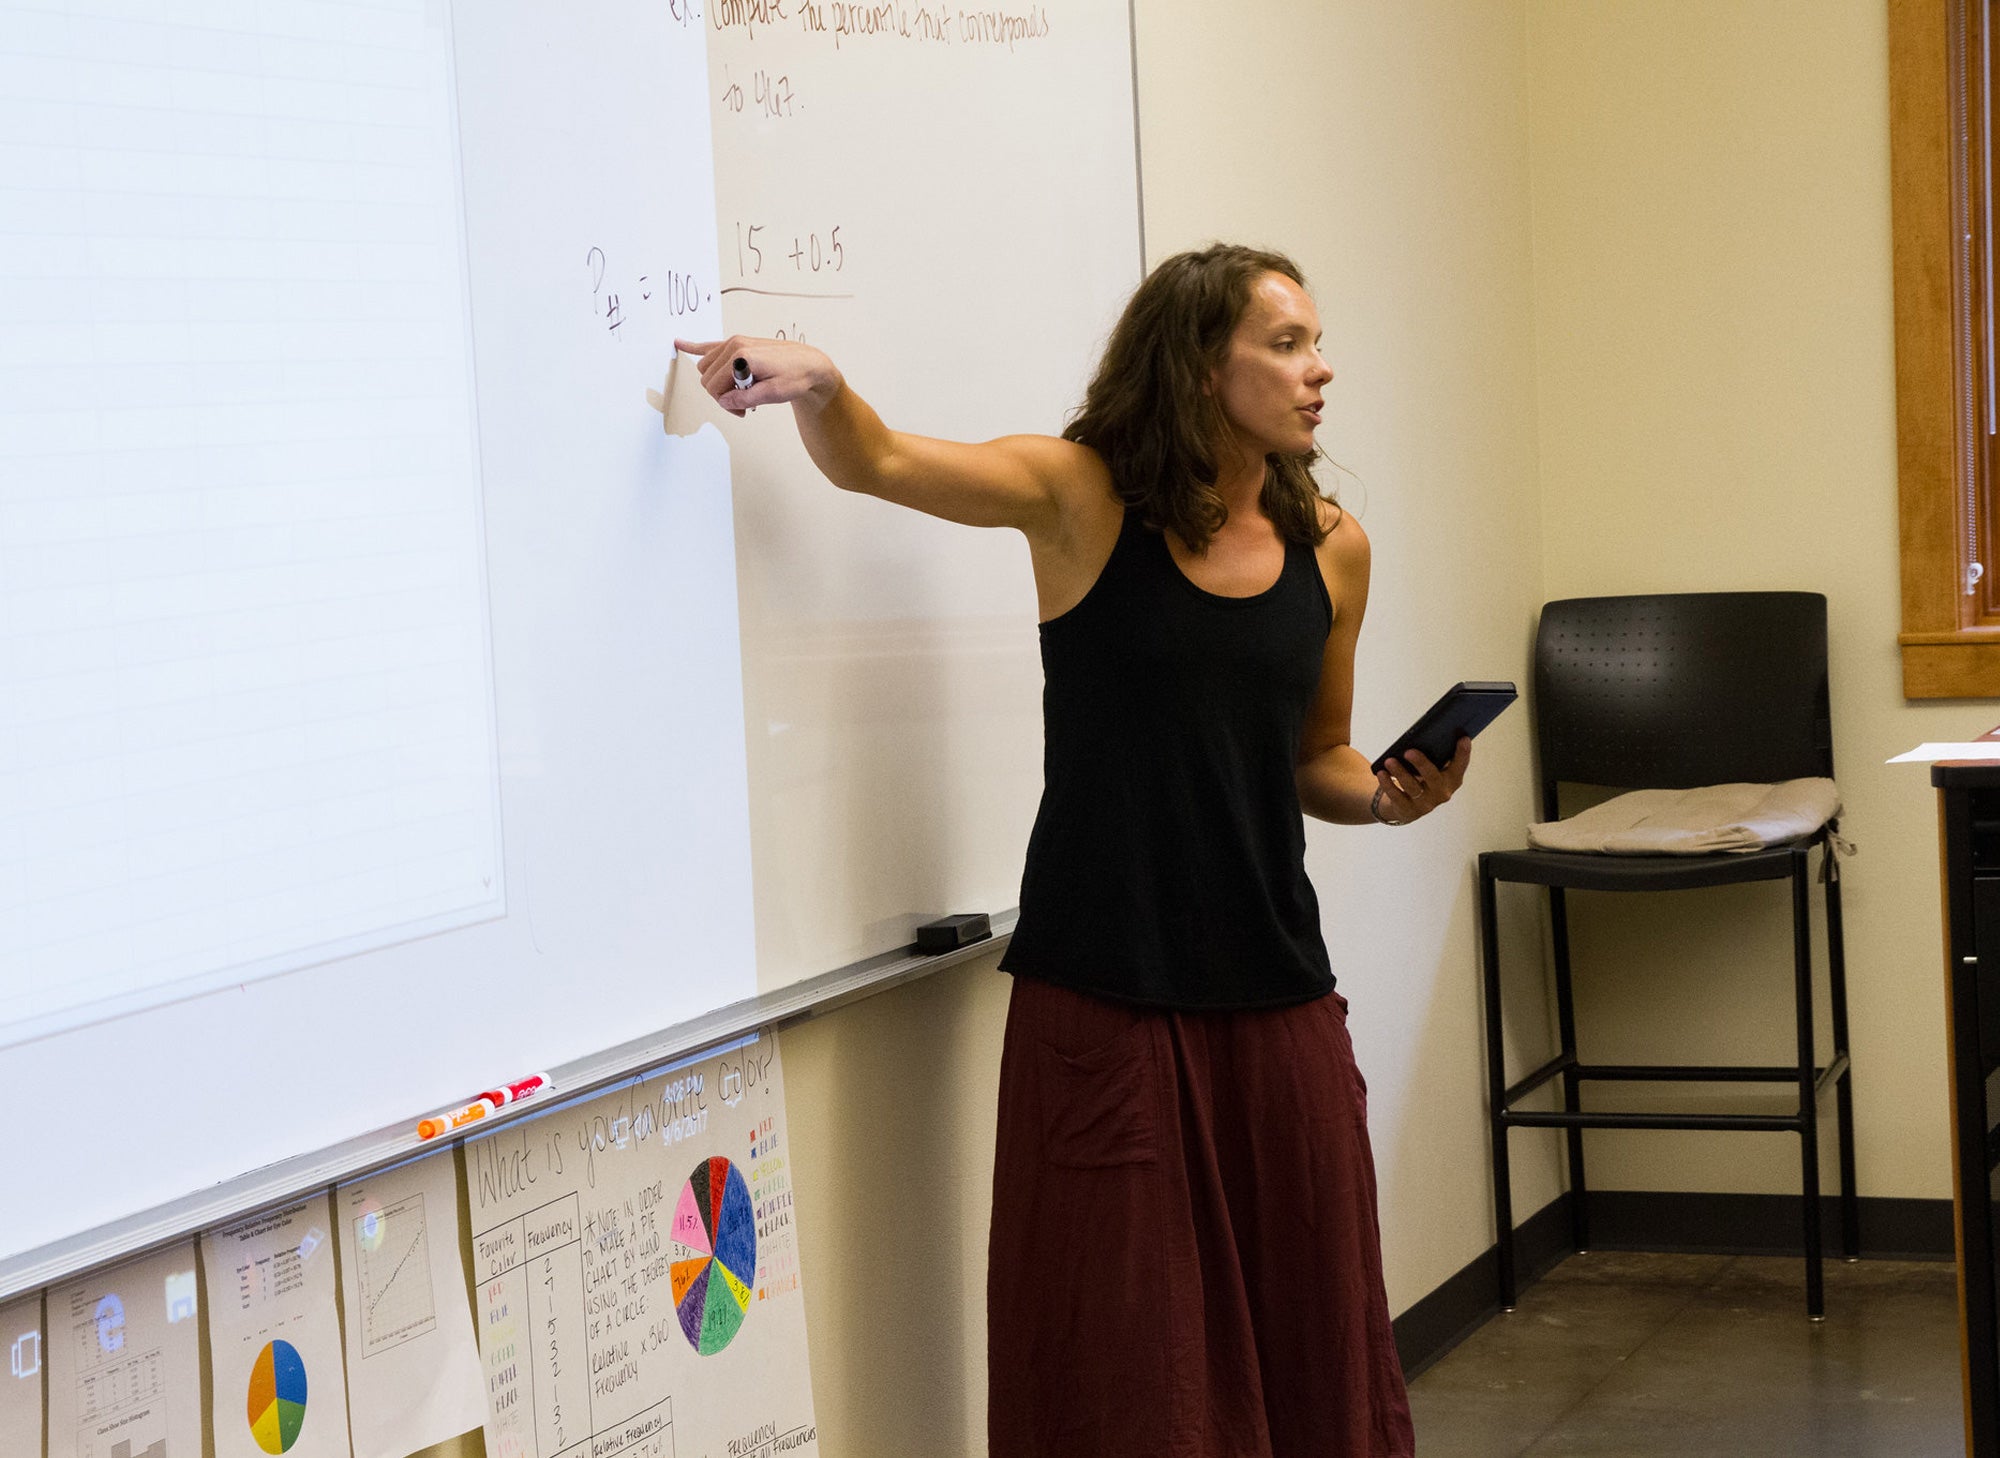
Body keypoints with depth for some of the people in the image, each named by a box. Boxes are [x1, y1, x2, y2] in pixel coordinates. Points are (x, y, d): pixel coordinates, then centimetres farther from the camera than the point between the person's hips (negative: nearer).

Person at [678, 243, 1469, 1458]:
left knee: (1309, 1329, 10)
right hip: (1102, 997, -4)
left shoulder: (1330, 546, 7)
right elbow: (880, 463, -16)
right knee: (1124, 1356, 2)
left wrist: (1387, 796, -2)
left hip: (1275, 993, 4)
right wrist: (816, 384, -36)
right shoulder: (1083, 498, -4)